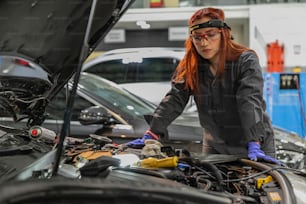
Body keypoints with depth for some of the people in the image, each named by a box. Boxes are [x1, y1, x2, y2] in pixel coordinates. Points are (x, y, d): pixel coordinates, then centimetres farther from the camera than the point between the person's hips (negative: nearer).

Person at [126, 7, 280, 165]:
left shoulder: (246, 61, -15)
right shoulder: (189, 66, -3)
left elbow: (250, 102, -27)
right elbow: (173, 101, -8)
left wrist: (254, 146, -38)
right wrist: (150, 136, -18)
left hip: (252, 146, -3)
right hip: (215, 145, 4)